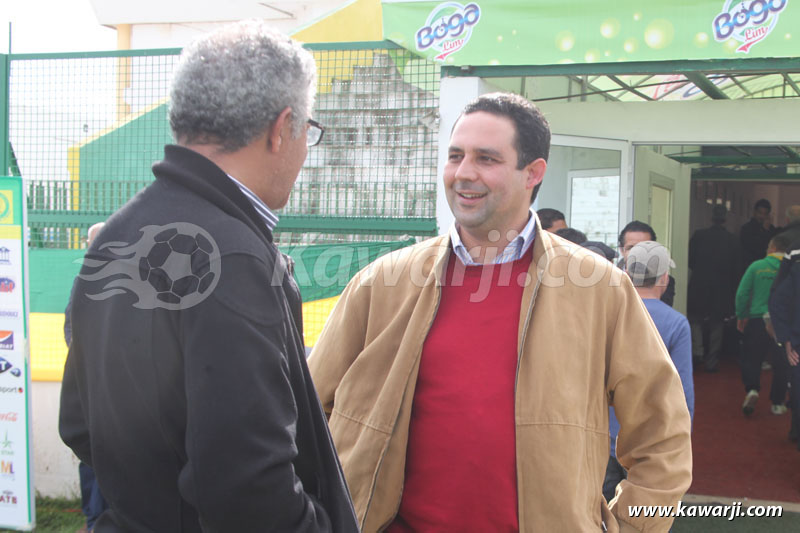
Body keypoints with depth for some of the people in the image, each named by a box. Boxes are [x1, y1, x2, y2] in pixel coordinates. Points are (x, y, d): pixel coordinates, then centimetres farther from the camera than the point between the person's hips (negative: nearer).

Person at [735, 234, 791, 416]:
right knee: (780, 363, 11)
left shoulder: (756, 266, -5)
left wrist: (741, 316, 7)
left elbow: (742, 293, -4)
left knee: (751, 359, 12)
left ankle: (751, 389, -9)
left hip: (757, 320, 0)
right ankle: (778, 403, 16)